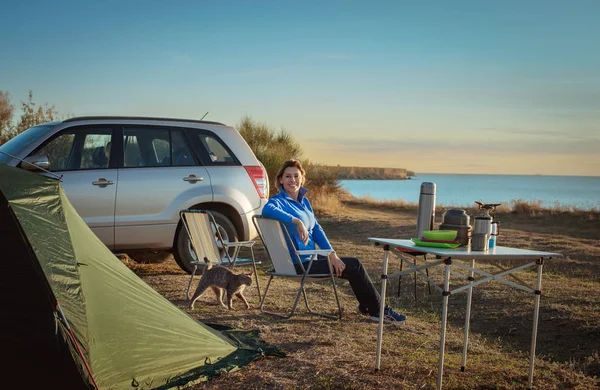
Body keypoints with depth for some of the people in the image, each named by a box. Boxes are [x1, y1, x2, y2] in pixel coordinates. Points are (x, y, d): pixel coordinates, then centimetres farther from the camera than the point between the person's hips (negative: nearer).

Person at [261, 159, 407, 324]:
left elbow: (316, 229, 8)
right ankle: (378, 310, 9)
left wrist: (332, 254, -4)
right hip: (299, 264, -8)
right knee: (354, 266, -5)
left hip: (309, 258, 8)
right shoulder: (278, 201, -14)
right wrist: (297, 221, -42)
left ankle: (367, 307, 23)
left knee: (354, 264, 10)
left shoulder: (304, 201, 11)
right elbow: (267, 210, -39)